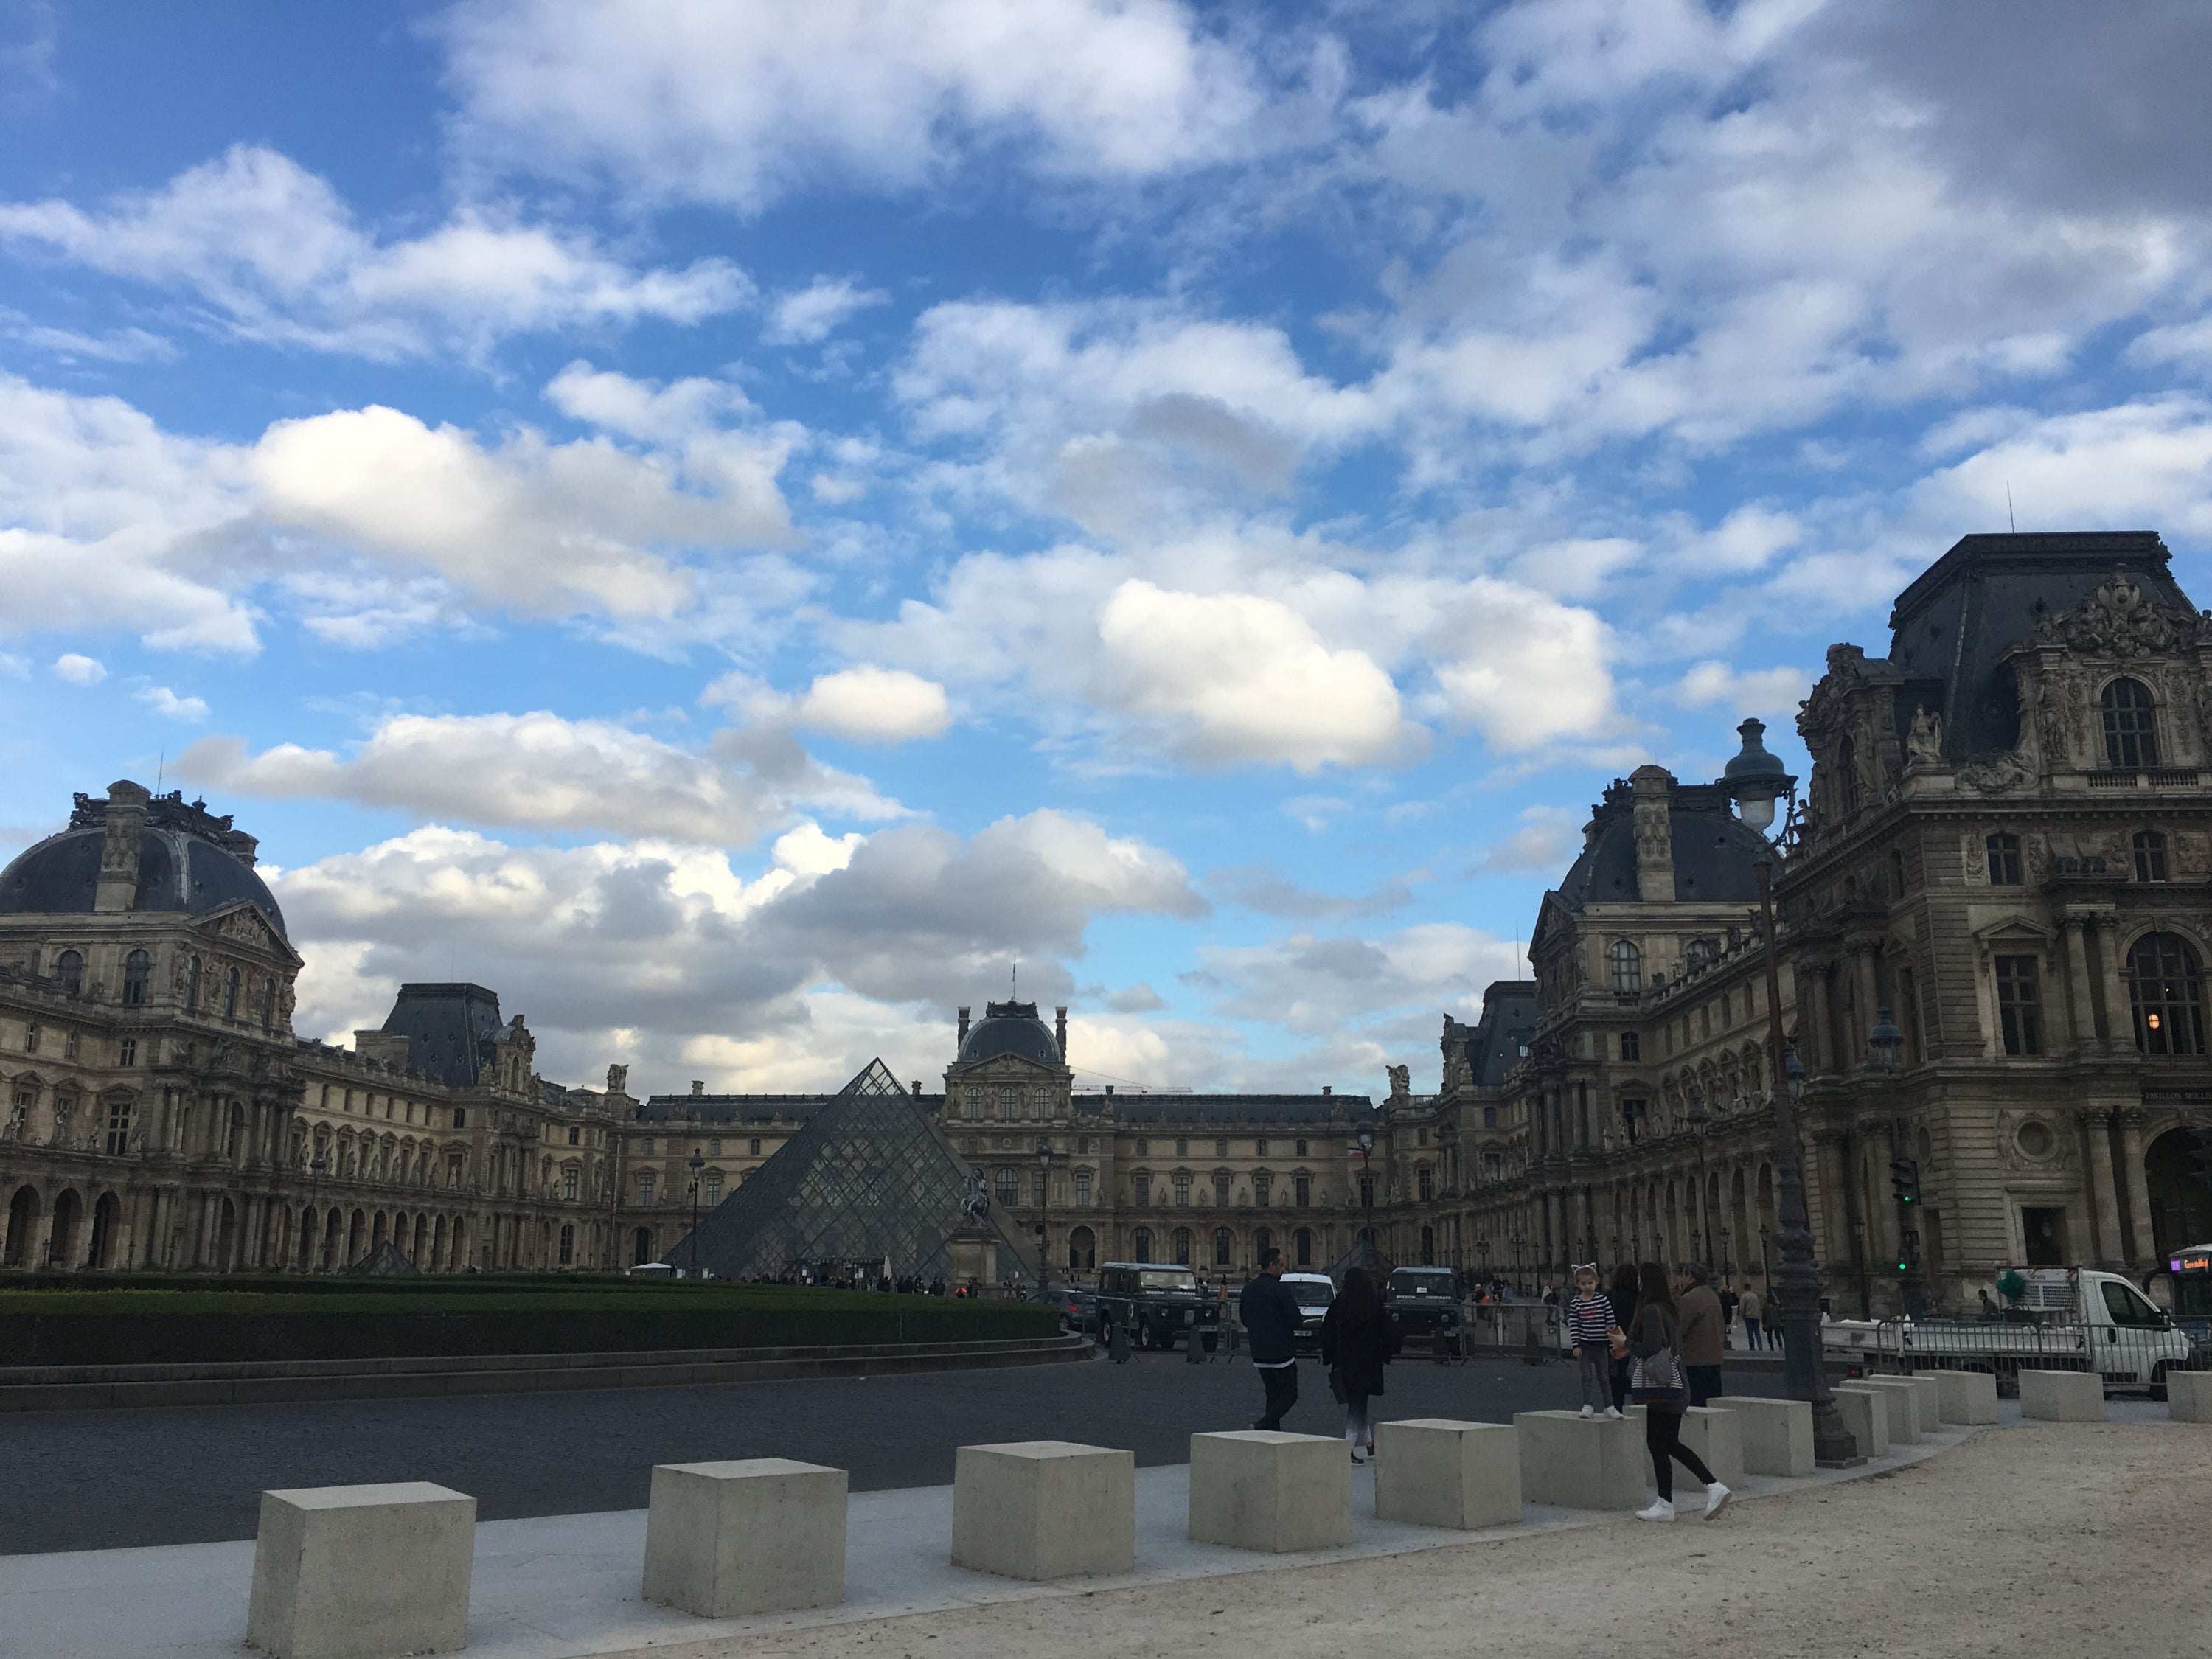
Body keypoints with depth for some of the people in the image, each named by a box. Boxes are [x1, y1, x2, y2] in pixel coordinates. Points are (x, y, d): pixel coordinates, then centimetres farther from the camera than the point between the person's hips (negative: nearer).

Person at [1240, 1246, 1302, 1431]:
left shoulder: (1248, 1289, 7)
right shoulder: (1280, 1289, -16)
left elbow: (1244, 1319, 15)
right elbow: (1295, 1320, -16)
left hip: (1259, 1353, 7)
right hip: (1282, 1352, -7)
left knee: (1273, 1394, 16)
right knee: (1289, 1395, 1)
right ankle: (1263, 1424, -15)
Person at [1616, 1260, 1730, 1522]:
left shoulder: (1650, 1311, -14)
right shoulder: (1670, 1310, 14)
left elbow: (1651, 1348, -22)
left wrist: (1626, 1343, -6)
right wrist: (1629, 1349, 21)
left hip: (1660, 1389, -9)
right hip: (1675, 1386, 9)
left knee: (1657, 1445, -2)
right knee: (1671, 1444, 15)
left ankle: (1665, 1505, 3)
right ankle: (1713, 1486, 9)